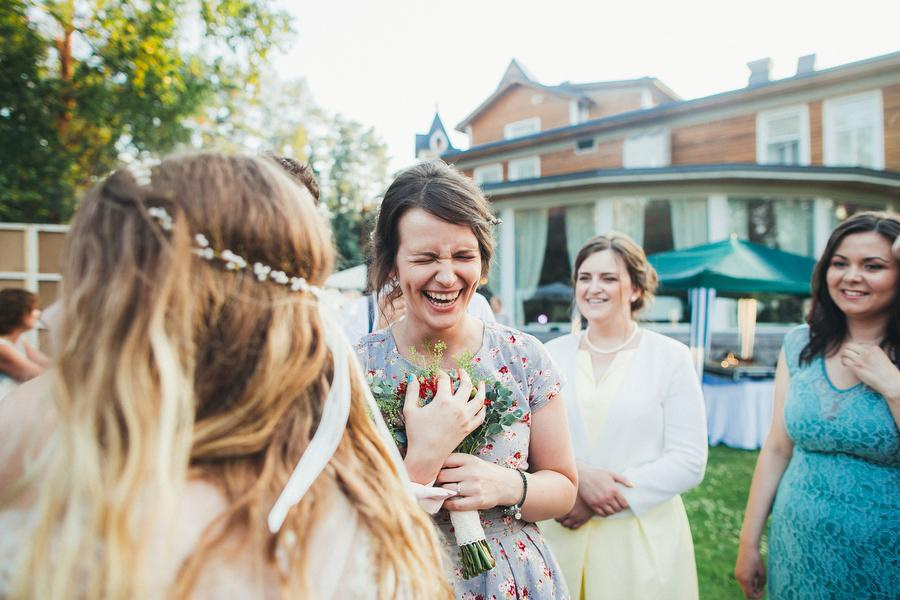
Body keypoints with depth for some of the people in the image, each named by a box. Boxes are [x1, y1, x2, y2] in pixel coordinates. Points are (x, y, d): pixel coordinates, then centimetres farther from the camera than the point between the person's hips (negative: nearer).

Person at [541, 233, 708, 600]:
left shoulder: (670, 356, -5)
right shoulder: (552, 354, 0)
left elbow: (688, 462, -9)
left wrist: (603, 501, -15)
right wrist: (578, 476, -19)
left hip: (644, 538, -2)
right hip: (563, 533, 2)